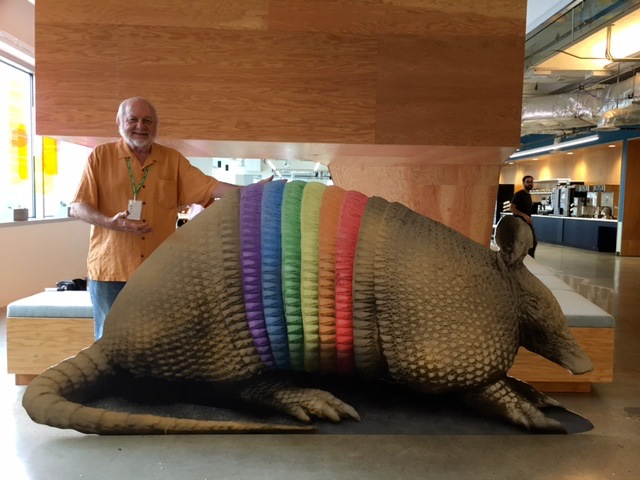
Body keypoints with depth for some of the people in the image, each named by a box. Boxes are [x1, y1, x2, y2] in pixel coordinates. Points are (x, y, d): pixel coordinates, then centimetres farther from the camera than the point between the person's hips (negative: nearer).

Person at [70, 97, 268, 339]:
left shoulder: (173, 160, 7)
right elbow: (77, 207, -2)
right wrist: (111, 222, -19)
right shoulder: (100, 156, 1)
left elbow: (209, 187, -2)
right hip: (111, 269, -2)